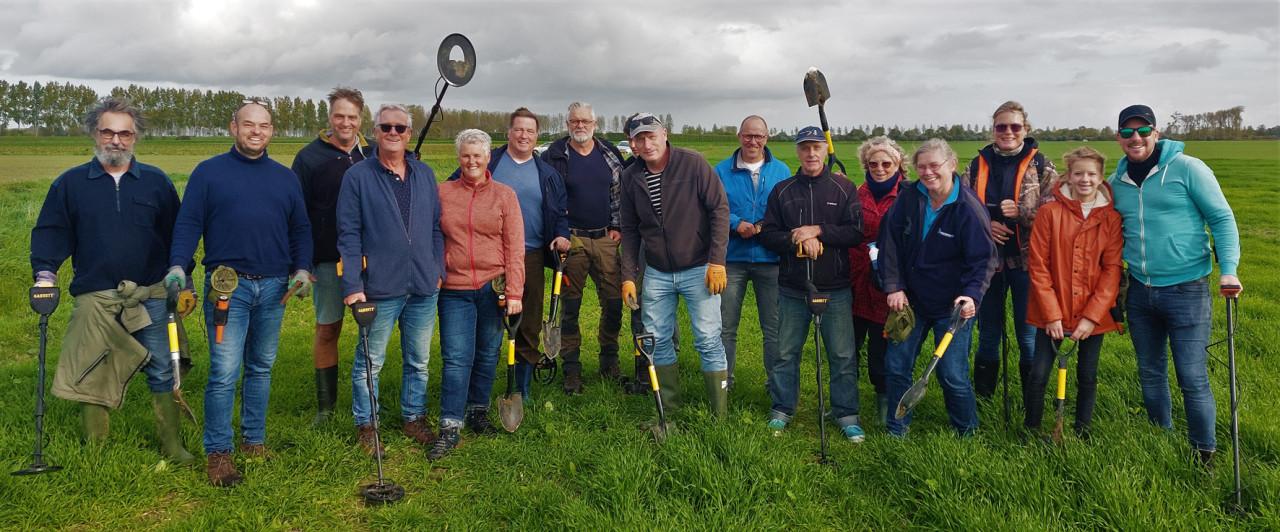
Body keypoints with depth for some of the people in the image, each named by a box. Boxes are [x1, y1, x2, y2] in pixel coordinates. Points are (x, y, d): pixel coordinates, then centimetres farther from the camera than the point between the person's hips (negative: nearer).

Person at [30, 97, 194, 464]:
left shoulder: (156, 182, 8)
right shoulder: (70, 183, 7)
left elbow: (177, 234, 11)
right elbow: (49, 232, 7)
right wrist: (45, 274, -7)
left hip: (151, 296, 0)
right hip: (94, 299, 0)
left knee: (162, 372, 3)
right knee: (91, 376, 5)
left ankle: (172, 446, 14)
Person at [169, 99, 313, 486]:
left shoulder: (285, 178, 13)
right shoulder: (209, 172, 3)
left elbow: (300, 230, 14)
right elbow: (188, 223, -2)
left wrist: (302, 269, 0)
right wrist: (177, 265, -16)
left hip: (274, 287, 4)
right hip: (226, 285, -4)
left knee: (261, 368, 12)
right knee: (224, 372, -6)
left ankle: (255, 440, 24)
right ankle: (218, 452, 4)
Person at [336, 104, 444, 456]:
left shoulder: (425, 175, 9)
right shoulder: (358, 176, -4)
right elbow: (349, 234, -7)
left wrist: (438, 270, 7)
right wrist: (352, 285, -12)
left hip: (424, 287, 4)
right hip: (380, 288, -4)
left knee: (419, 361, 15)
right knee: (370, 361, 6)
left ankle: (414, 418, 30)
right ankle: (365, 425, 21)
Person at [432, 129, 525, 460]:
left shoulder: (504, 195, 1)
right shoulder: (443, 193, 5)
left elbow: (515, 247, -2)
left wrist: (514, 292, -8)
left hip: (493, 287, 0)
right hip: (455, 289, 0)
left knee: (487, 355, 10)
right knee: (456, 358, -3)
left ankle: (478, 411, 28)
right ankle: (450, 427, 2)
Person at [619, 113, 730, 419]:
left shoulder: (693, 163, -11)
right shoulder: (630, 178, 2)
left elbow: (720, 209, -11)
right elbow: (630, 230, 8)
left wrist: (717, 261, -15)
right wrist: (628, 276, 3)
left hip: (698, 269, -4)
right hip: (656, 273, 5)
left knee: (708, 340, -4)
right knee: (656, 339, 8)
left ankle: (720, 417, 7)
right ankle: (668, 410, 23)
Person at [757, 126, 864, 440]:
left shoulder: (844, 188, 3)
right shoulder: (782, 191, 7)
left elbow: (856, 233, -4)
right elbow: (767, 235, 3)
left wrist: (818, 231, -15)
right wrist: (797, 241, -14)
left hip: (835, 289, -1)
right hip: (792, 288, 1)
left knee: (843, 355, 3)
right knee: (786, 353, 9)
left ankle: (847, 415, 16)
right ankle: (782, 410, 23)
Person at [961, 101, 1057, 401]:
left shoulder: (1041, 167, -2)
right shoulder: (977, 165, 5)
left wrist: (1021, 212, -19)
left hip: (1026, 261, -2)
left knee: (1028, 335, 7)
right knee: (988, 334, 14)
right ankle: (982, 396, 27)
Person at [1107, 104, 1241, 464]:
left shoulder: (1186, 168, -7)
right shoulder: (1116, 182, 7)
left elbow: (1222, 218, -5)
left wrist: (1228, 268, -17)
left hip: (1186, 290, -5)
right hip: (1139, 292, 5)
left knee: (1193, 378, -2)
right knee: (1150, 373, 16)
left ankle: (1204, 453, 16)